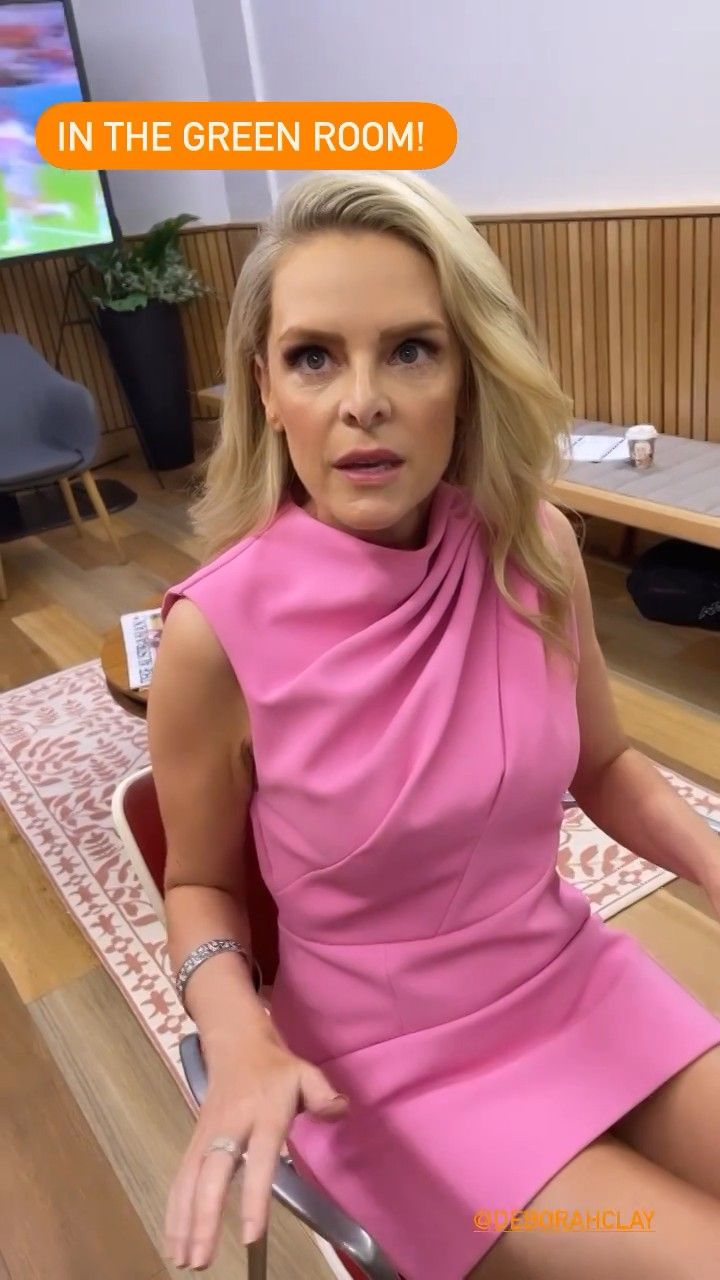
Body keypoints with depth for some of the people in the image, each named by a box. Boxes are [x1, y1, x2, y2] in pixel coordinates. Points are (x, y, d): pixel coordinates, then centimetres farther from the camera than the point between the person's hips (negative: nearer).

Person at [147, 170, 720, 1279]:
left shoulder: (536, 547, -13)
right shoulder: (218, 633, -23)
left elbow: (605, 765, 4)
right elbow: (201, 884, -6)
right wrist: (241, 1043, -23)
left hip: (578, 977, 4)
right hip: (390, 1060, -3)